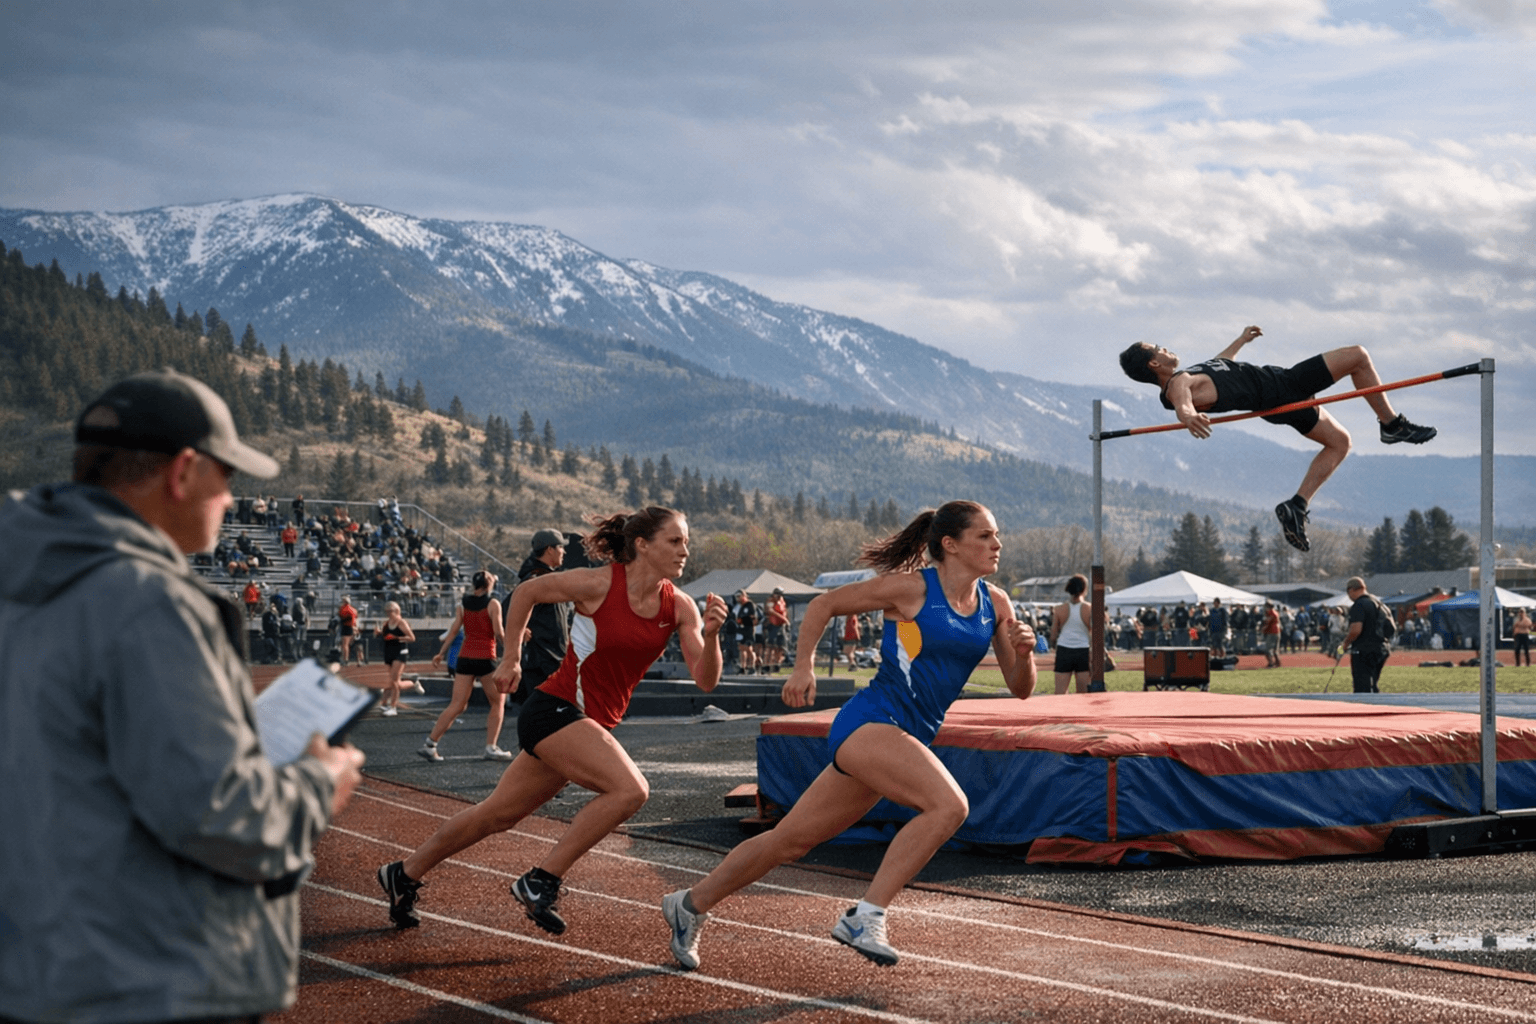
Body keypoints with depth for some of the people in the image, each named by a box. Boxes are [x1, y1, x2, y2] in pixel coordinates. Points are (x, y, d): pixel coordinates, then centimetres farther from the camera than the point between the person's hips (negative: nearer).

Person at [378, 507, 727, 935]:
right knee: (630, 788, -26)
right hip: (555, 710, -7)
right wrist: (511, 659, 6)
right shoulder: (598, 584, -15)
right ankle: (541, 880, -14)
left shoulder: (679, 606, -1)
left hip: (593, 724, 7)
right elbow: (526, 592, 1)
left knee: (498, 815, 16)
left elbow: (705, 680, -5)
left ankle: (404, 874, 33)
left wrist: (711, 635, -24)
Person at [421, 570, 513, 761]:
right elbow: (499, 634, -9)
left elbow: (454, 630, 6)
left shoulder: (463, 603, 8)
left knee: (456, 705, 4)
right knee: (498, 703, 12)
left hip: (465, 657, 4)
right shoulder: (492, 604, -4)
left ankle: (429, 743, -6)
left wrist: (441, 653, 13)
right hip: (486, 658, -4)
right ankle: (491, 748, 4)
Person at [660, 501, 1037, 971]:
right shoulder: (912, 588, -9)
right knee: (948, 805, -28)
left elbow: (1020, 689, 10)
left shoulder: (994, 605, 7)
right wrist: (803, 667, -6)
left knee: (793, 838, 13)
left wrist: (1024, 653, -10)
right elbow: (824, 604, 2)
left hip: (907, 739, 7)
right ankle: (865, 916, -21)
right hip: (869, 722, -7)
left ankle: (691, 905, 28)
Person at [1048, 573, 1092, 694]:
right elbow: (1094, 636, -3)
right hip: (1083, 652, -1)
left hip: (1063, 651, 1)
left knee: (1060, 693, 0)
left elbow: (1053, 635, 3)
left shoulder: (1059, 609, -1)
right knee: (1083, 693, 6)